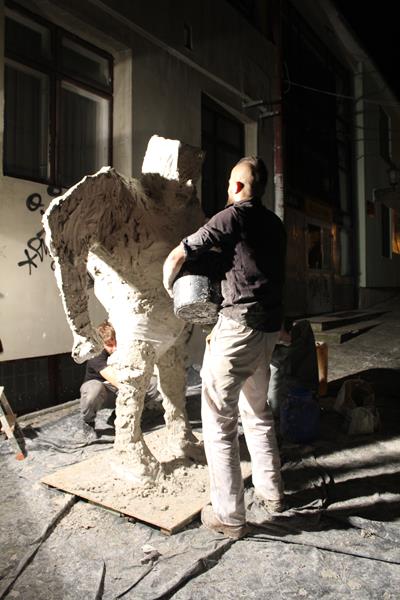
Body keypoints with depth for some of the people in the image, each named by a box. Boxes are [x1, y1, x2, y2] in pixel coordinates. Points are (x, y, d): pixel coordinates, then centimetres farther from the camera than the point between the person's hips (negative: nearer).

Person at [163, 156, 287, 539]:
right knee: (257, 410, 22)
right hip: (269, 327, 8)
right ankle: (271, 492, 34)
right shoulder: (275, 224, 14)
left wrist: (169, 288, 12)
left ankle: (229, 516, 10)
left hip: (238, 327, -8)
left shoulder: (233, 216, -9)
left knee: (219, 420, 2)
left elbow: (175, 258, -7)